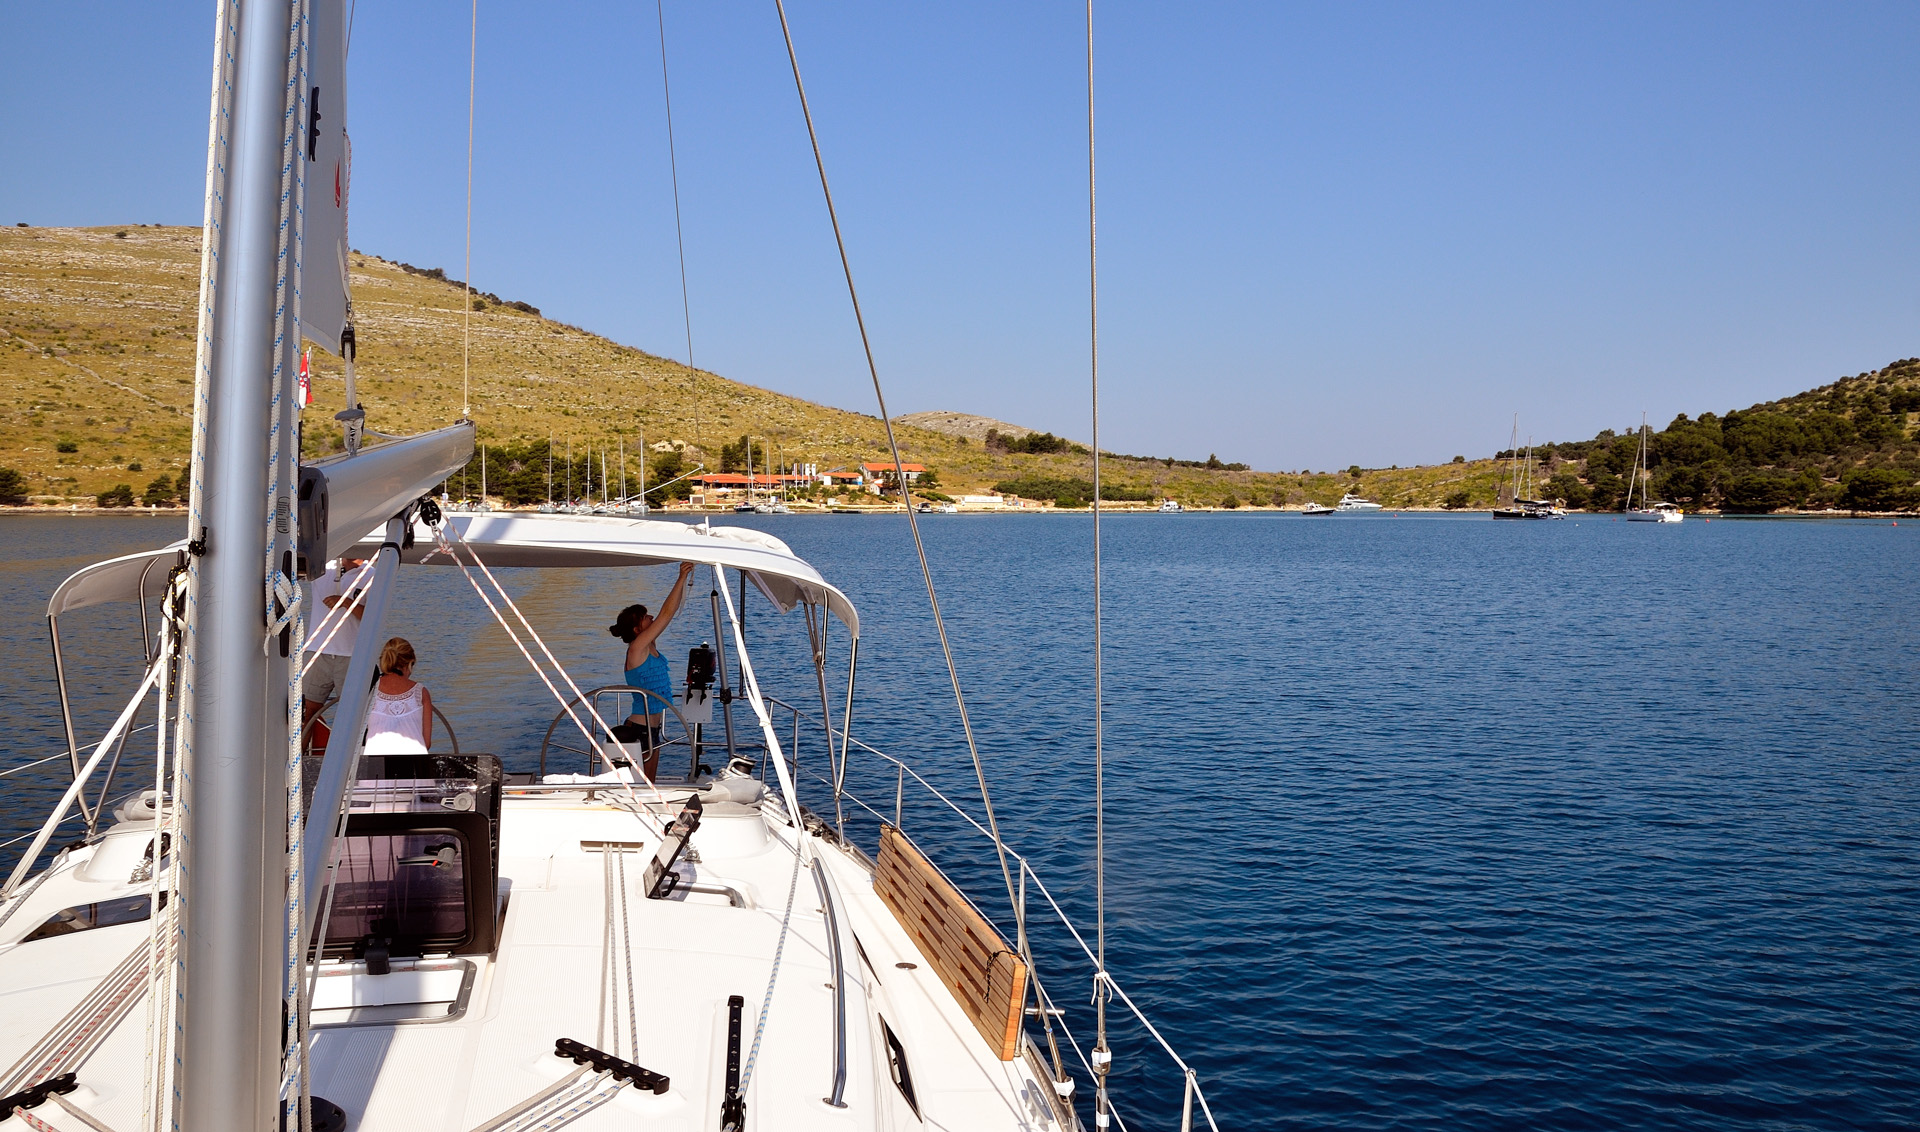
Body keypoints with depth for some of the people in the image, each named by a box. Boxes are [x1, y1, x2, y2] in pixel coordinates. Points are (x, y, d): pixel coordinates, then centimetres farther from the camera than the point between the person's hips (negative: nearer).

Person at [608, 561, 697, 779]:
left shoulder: (650, 646, 7)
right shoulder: (636, 648, -15)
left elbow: (671, 610, 9)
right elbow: (666, 613, -19)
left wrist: (684, 579, 2)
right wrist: (681, 578, -17)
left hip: (651, 729, 9)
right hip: (638, 729, -9)